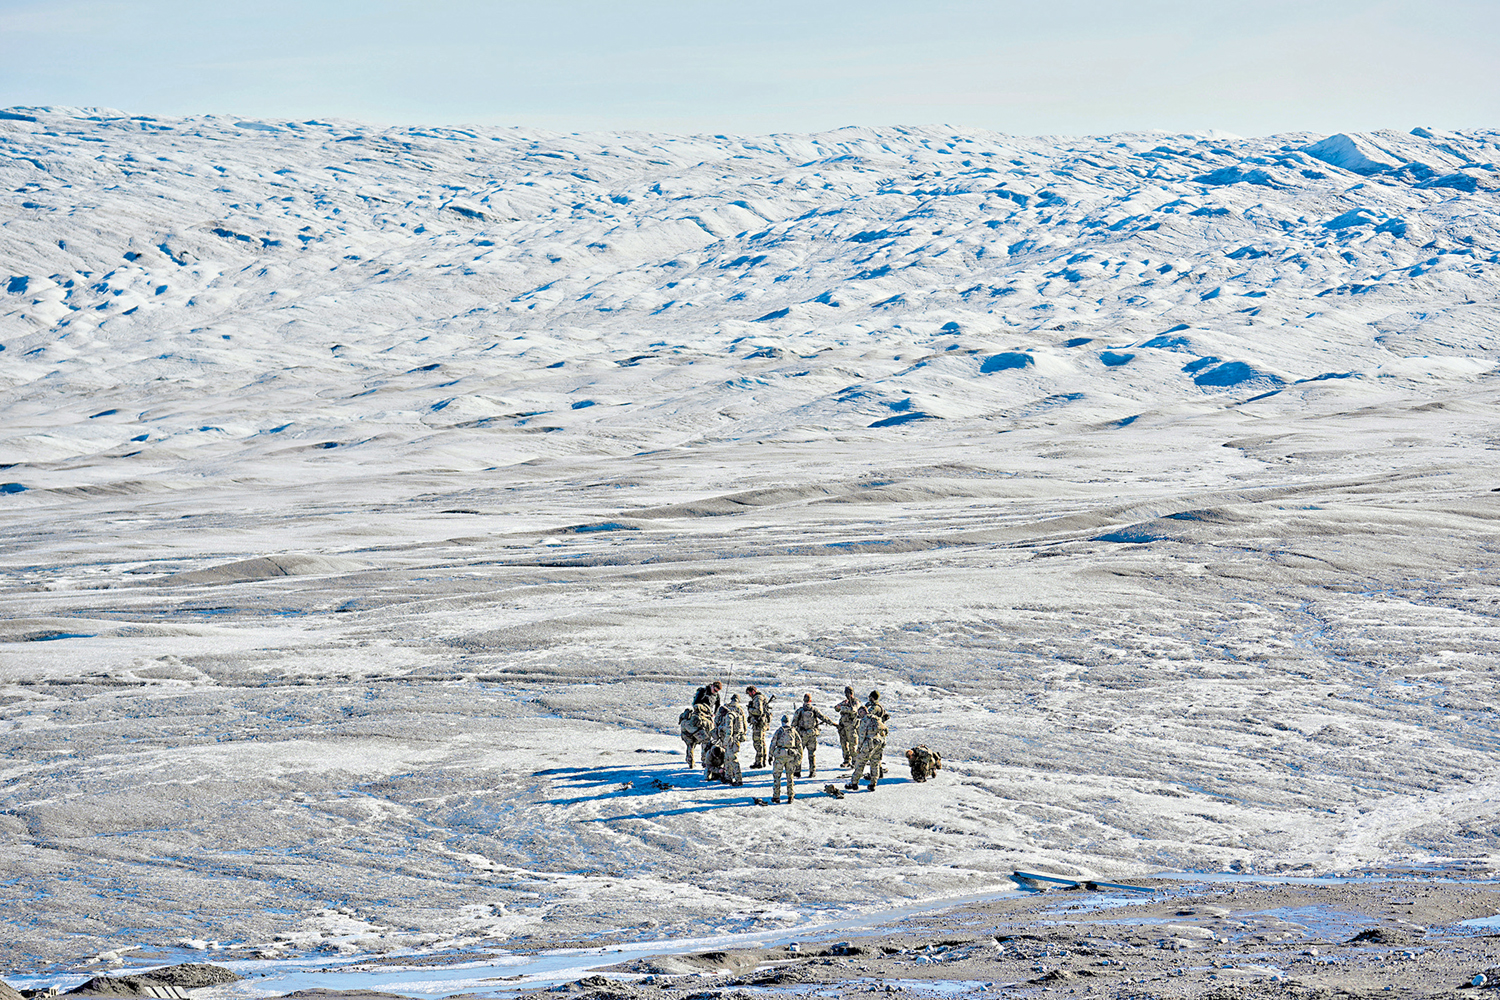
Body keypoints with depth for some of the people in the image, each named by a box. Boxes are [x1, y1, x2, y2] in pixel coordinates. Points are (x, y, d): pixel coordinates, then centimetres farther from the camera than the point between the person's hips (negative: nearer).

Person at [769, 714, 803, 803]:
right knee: (790, 776, 12)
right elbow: (799, 744, 9)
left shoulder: (779, 731, 2)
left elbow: (773, 743, -1)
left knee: (776, 776, 7)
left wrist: (770, 756, 4)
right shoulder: (793, 731, 8)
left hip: (779, 755, -2)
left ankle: (776, 797, 6)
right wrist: (800, 756, 15)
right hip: (791, 756, 2)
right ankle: (790, 796, 9)